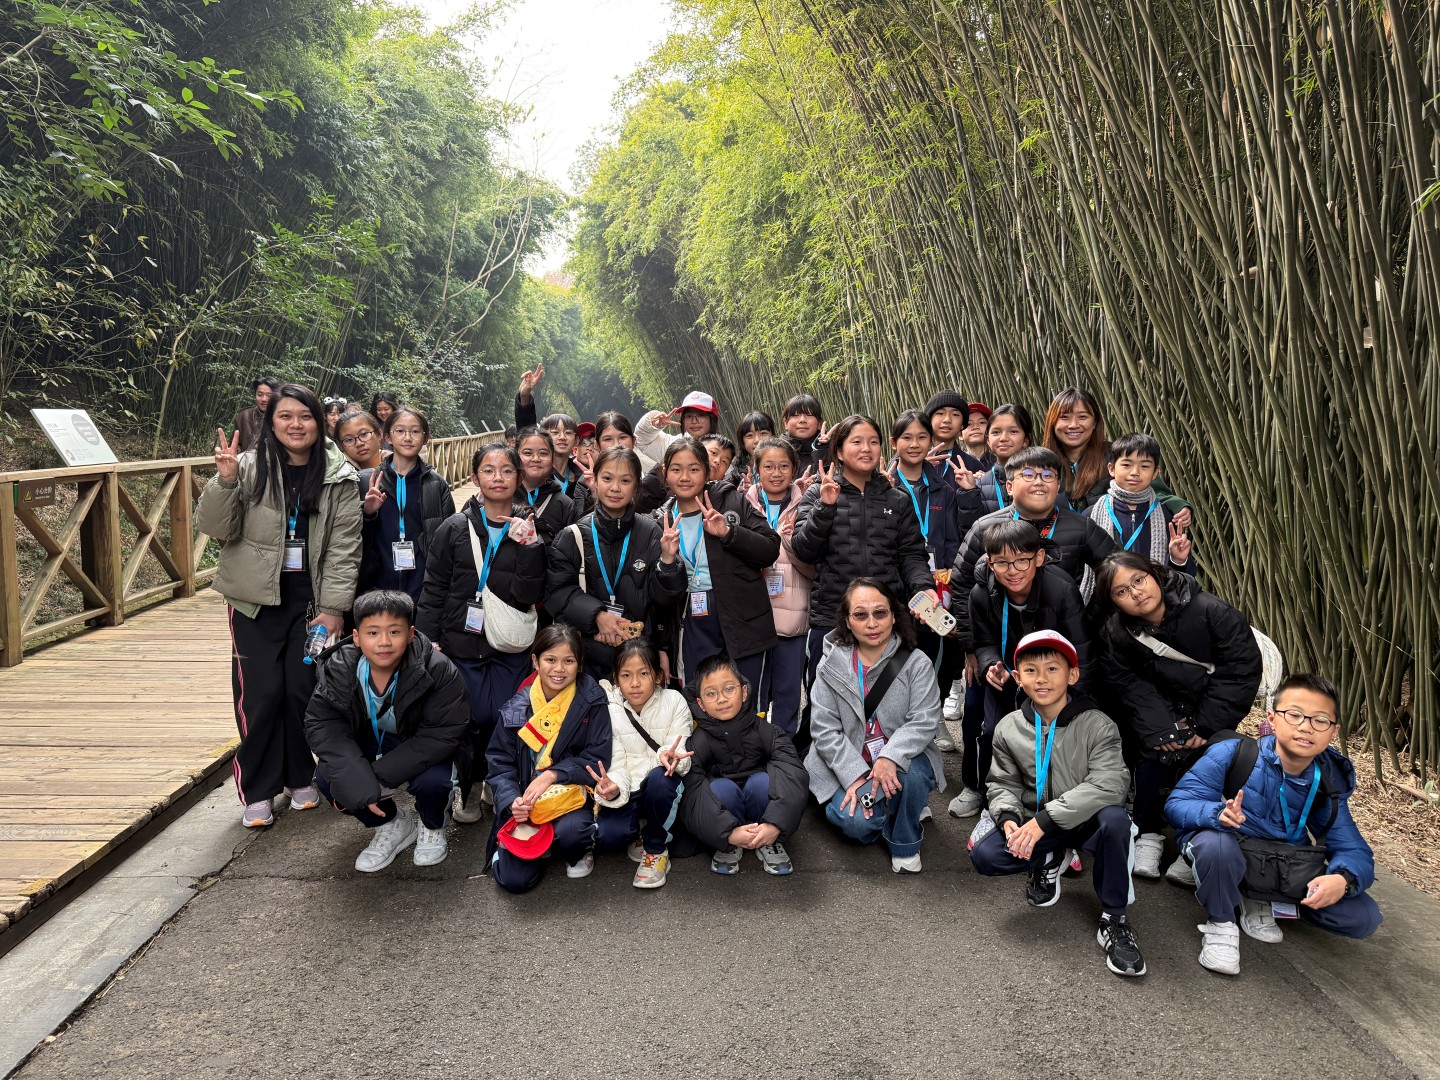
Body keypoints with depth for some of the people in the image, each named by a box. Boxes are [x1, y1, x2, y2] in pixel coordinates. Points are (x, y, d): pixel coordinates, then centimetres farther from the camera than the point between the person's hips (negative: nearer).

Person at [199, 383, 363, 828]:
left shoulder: (340, 477, -2)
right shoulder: (250, 467, -4)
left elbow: (344, 547, -4)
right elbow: (215, 527, -7)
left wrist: (333, 607, -8)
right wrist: (225, 480, -24)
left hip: (311, 599, 1)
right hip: (257, 599, 0)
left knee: (303, 689, 5)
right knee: (260, 694, 0)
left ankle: (300, 778, 26)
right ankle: (258, 791, 15)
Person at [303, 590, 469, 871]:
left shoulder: (437, 671, -29)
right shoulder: (340, 668, -18)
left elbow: (442, 734, -28)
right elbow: (322, 724, -19)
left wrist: (379, 777, -33)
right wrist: (357, 782, -35)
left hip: (421, 750, -4)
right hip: (371, 745, 4)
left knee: (432, 781, -33)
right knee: (327, 778, -20)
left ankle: (432, 826, 5)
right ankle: (392, 824, 7)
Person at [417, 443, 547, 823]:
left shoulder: (529, 531, 3)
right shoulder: (455, 528, 0)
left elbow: (530, 594, -7)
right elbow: (433, 589, 2)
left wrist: (528, 546, -19)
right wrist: (428, 640, -3)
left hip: (511, 648, 1)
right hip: (462, 643, -1)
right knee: (470, 719, -3)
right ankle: (466, 787, 23)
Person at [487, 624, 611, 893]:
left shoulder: (591, 702, -5)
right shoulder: (517, 708, 1)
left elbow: (597, 758, -8)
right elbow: (499, 762, 3)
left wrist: (552, 775, -21)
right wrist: (512, 801, -15)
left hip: (572, 796, -1)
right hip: (524, 803, 2)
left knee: (569, 831, -34)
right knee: (514, 880, -12)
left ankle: (580, 850, 5)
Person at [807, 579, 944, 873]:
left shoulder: (916, 663, -8)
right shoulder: (831, 666, -5)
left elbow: (924, 721, -15)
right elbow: (824, 729, -8)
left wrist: (891, 757, -33)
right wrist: (855, 777, -20)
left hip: (900, 761, 0)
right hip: (850, 767, 0)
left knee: (911, 773, -34)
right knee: (856, 822, -27)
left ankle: (905, 844, -4)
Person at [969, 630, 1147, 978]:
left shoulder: (1097, 725, -15)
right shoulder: (1008, 729, -3)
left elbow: (1109, 785, -26)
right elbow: (1003, 784, 6)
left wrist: (1044, 820, -30)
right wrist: (1008, 817, -19)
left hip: (1085, 818, -3)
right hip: (1035, 826, 3)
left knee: (1114, 818, -38)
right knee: (984, 855, -22)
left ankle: (1114, 918, -16)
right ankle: (1050, 861, 11)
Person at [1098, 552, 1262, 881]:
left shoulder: (1210, 611, -23)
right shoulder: (1116, 634, -12)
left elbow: (1242, 667, -21)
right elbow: (1130, 687, -12)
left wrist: (1206, 725, -22)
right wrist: (1159, 730, -27)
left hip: (1215, 707, -2)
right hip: (1166, 710, 2)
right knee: (1154, 750, -20)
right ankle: (1149, 836, -5)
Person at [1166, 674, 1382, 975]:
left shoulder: (1329, 783, -8)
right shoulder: (1231, 754, -21)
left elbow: (1354, 851, -5)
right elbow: (1176, 803, -21)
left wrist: (1343, 878, -30)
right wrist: (1218, 813, -44)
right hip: (1228, 853, -4)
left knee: (1365, 918, -10)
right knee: (1217, 843, -40)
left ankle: (1260, 902, 9)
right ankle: (1220, 923, -11)